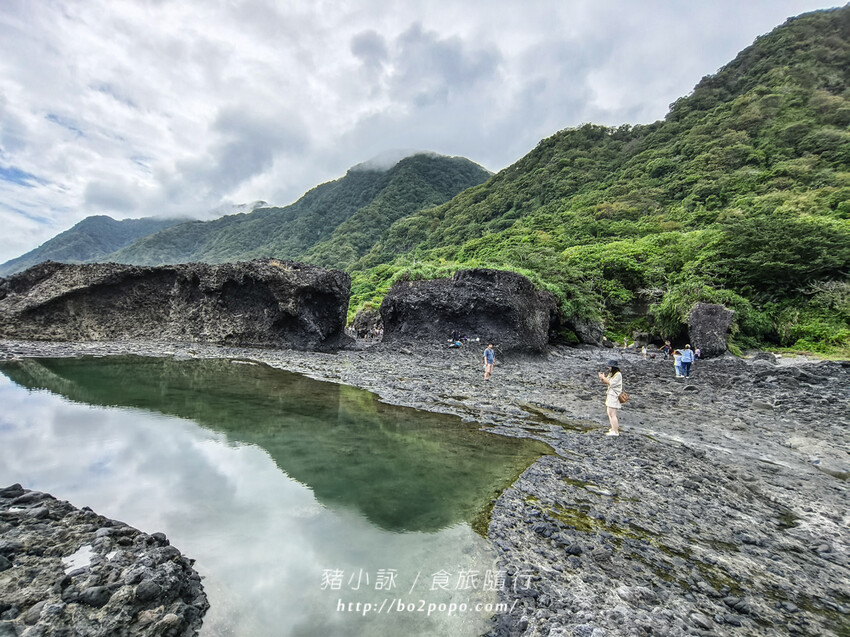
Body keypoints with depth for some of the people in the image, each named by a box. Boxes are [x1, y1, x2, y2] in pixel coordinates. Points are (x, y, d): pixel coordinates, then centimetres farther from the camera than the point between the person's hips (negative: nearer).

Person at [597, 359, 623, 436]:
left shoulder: (618, 375, -15)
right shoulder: (611, 373, 13)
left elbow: (611, 383, -20)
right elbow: (605, 382, 15)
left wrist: (603, 377, -13)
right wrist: (601, 378, -2)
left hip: (614, 396, -10)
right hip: (610, 395, 10)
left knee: (612, 414, -9)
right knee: (609, 413, 16)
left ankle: (615, 432, -5)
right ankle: (614, 428, 26)